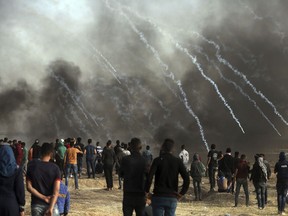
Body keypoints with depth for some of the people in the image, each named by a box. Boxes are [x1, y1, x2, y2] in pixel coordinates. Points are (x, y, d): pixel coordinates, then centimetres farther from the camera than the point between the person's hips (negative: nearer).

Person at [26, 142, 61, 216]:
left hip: (36, 204, 1)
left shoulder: (31, 166, -5)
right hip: (51, 204, -1)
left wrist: (43, 197, -8)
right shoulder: (55, 168, -7)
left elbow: (29, 187, -8)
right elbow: (56, 190, -15)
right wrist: (51, 208, -19)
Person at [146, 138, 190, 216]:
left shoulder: (157, 160, -4)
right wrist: (182, 193, 3)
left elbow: (149, 177, -15)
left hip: (158, 197, -2)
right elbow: (187, 179, -6)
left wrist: (147, 191, -2)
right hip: (172, 198, 2)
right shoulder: (178, 161, 2)